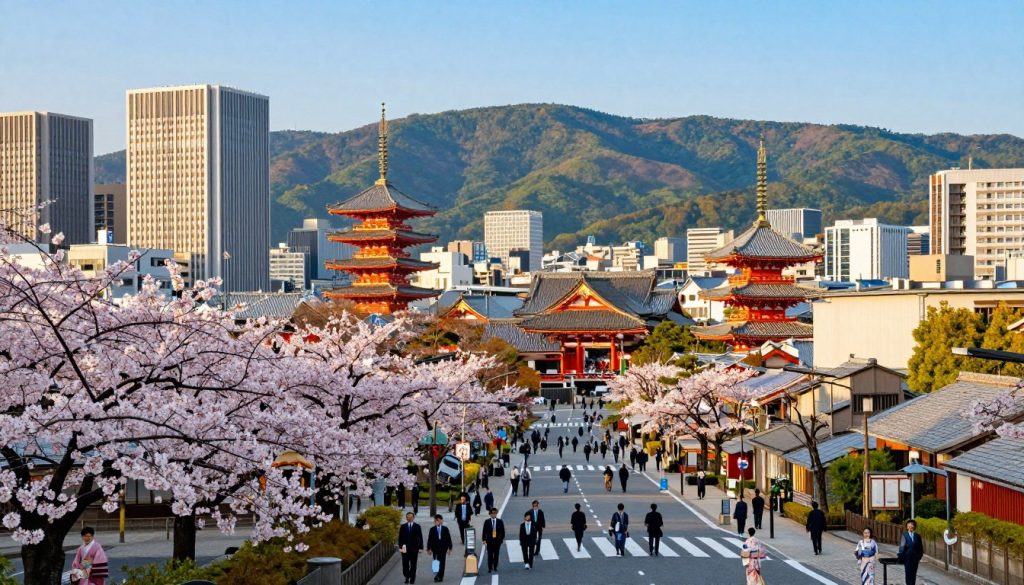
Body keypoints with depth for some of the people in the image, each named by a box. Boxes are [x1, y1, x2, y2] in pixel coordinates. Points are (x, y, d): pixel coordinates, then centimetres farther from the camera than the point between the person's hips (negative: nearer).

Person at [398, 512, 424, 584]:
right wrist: (400, 547, -2)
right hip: (405, 548, 1)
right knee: (405, 564, -2)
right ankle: (407, 577, 15)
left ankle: (412, 578, 11)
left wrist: (420, 548, -4)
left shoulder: (417, 527, 2)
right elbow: (400, 538, 5)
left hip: (414, 548, 0)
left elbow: (420, 538, 1)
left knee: (413, 565, 3)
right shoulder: (403, 527, 4)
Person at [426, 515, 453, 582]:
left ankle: (440, 577, 4)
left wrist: (450, 548, 1)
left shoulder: (445, 529, 3)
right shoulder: (432, 529, 1)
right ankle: (437, 577, -1)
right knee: (436, 563, -5)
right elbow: (429, 539, 2)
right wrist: (429, 548, -3)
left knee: (442, 563, 1)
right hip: (435, 549, -1)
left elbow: (449, 539, 4)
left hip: (443, 549, 1)